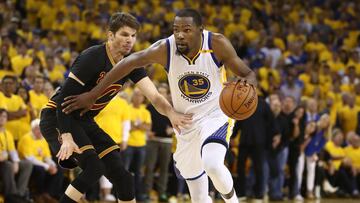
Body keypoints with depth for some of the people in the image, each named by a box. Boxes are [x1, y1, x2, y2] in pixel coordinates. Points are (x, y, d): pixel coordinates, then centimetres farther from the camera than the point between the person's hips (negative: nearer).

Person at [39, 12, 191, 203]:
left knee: (121, 176, 2)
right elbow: (64, 96, -25)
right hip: (57, 117, -8)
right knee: (94, 167, -26)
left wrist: (171, 113, -30)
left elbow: (154, 96, -7)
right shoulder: (93, 57, -22)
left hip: (84, 121, 8)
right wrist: (66, 137, -34)